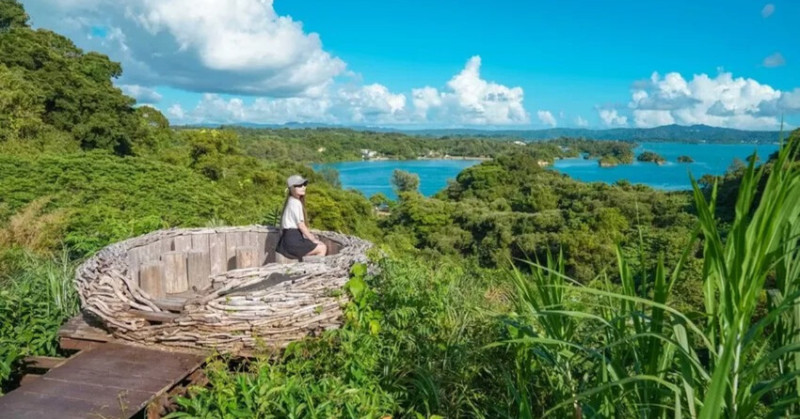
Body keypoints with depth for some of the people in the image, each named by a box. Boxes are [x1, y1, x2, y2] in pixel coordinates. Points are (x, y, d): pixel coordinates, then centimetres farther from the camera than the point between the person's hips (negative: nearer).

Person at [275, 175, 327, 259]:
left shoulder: (292, 201, 17)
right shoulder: (295, 203, -13)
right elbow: (301, 225, -15)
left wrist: (312, 236, 10)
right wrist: (313, 239, -6)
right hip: (293, 240, -10)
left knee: (321, 244, 17)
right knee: (322, 248, -11)